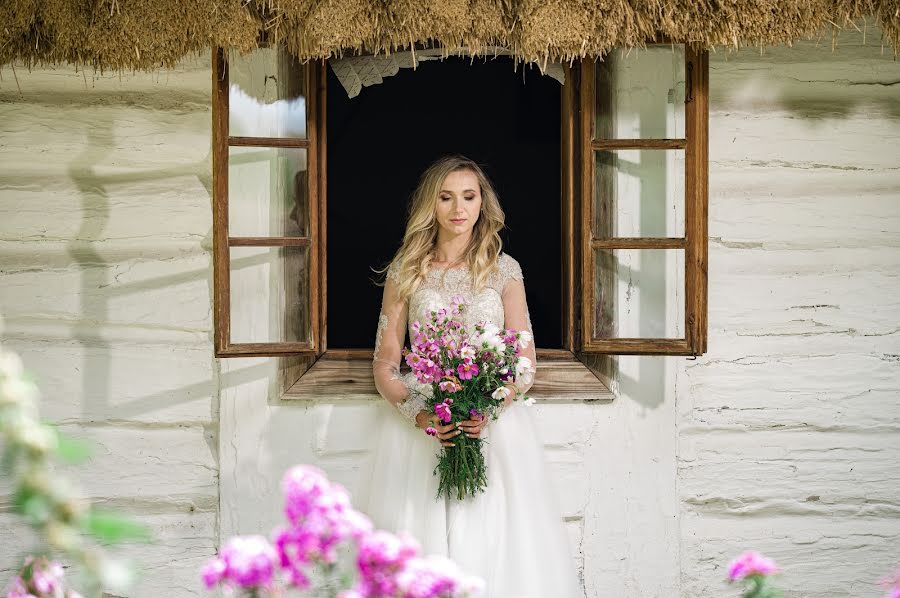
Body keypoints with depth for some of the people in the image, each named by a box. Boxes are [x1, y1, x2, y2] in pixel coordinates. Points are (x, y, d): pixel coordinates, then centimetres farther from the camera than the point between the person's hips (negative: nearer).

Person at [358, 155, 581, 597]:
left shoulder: (504, 270, 7)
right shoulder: (405, 271, 5)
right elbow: (384, 363, 4)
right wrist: (421, 415, -14)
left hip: (494, 424, 0)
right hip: (420, 425, 0)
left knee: (496, 543, -5)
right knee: (422, 539, -5)